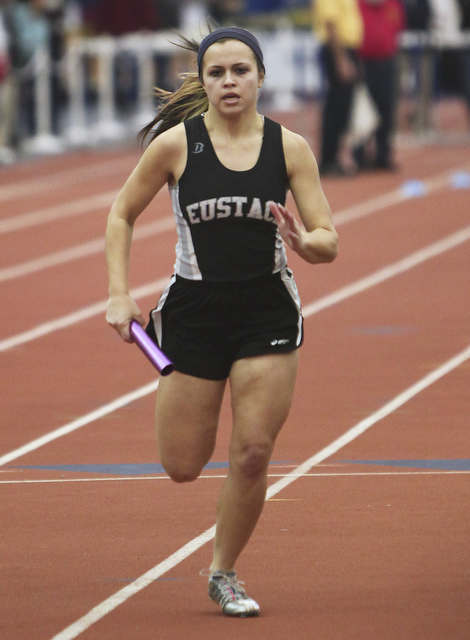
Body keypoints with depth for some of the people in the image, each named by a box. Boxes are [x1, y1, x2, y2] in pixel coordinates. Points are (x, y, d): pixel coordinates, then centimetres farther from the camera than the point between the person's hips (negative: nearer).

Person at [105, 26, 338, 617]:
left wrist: (304, 242, -26)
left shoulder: (289, 147, -2)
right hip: (194, 309, 0)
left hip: (268, 312, 0)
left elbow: (328, 242, -3)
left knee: (252, 457, -6)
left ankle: (224, 575, 17)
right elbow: (121, 215, 6)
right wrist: (119, 295, -3)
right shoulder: (176, 144, -5)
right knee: (183, 467, 3)